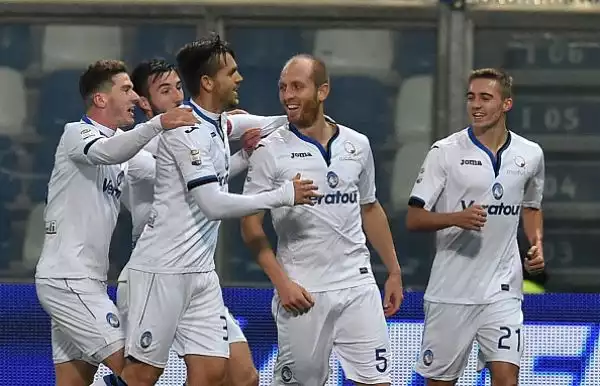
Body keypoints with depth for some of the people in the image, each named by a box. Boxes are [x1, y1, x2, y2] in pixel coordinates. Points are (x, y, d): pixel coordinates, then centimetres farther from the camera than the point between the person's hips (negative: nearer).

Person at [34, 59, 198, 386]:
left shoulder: (118, 146, 19)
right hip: (66, 279, -9)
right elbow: (107, 152, -30)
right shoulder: (76, 133, -7)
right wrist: (158, 124, -45)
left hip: (86, 281, 9)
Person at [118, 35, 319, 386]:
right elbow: (214, 205, -23)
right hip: (163, 270, -9)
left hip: (201, 272, 9)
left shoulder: (218, 124, 11)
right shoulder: (185, 131, -17)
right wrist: (284, 196, -17)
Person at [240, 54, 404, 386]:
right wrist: (281, 282, -13)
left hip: (358, 285, 3)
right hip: (302, 293, -3)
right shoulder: (270, 151, -4)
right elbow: (251, 224, -4)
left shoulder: (357, 145, 7)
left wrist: (394, 271, 18)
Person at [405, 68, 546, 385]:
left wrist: (537, 243, 4)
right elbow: (413, 219, -6)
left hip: (503, 291, 2)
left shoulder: (530, 154, 5)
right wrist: (456, 218, -24)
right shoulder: (445, 152, -6)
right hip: (451, 290, -2)